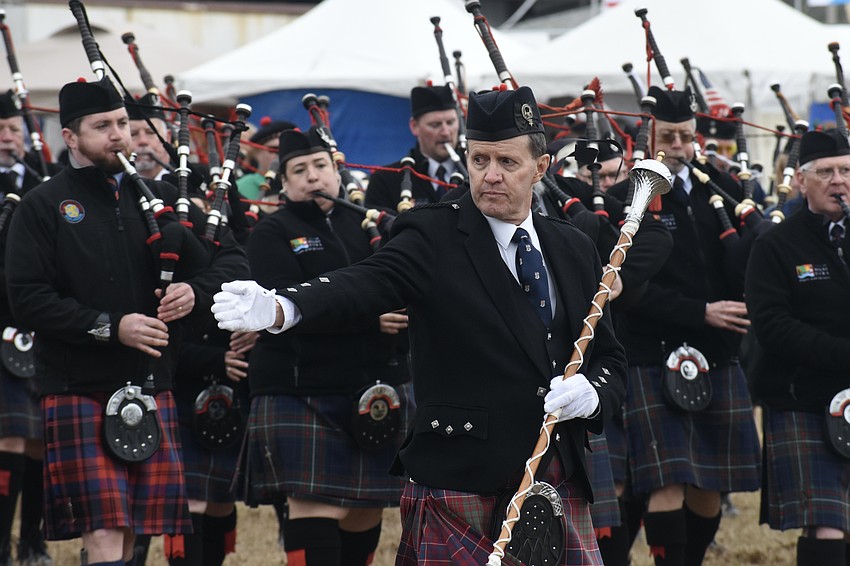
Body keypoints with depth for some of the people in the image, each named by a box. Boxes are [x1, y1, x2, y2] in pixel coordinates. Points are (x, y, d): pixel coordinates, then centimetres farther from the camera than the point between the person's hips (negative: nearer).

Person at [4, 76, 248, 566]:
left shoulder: (160, 198, 13)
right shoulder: (43, 207, 0)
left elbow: (232, 260, 13)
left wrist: (196, 291, -8)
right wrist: (110, 327, -17)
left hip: (151, 391, 4)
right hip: (79, 393, -4)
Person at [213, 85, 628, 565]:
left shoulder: (575, 250, 11)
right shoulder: (435, 237, -4)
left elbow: (610, 358, 15)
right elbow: (365, 285, -21)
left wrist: (593, 394, -8)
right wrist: (280, 309, -40)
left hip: (562, 485, 4)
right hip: (458, 485, -4)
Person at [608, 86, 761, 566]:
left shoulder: (722, 189, 10)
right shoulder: (626, 200, -3)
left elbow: (746, 273, 7)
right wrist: (701, 312, -18)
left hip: (719, 359, 5)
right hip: (655, 359, -4)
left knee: (709, 486, 9)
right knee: (668, 484, -9)